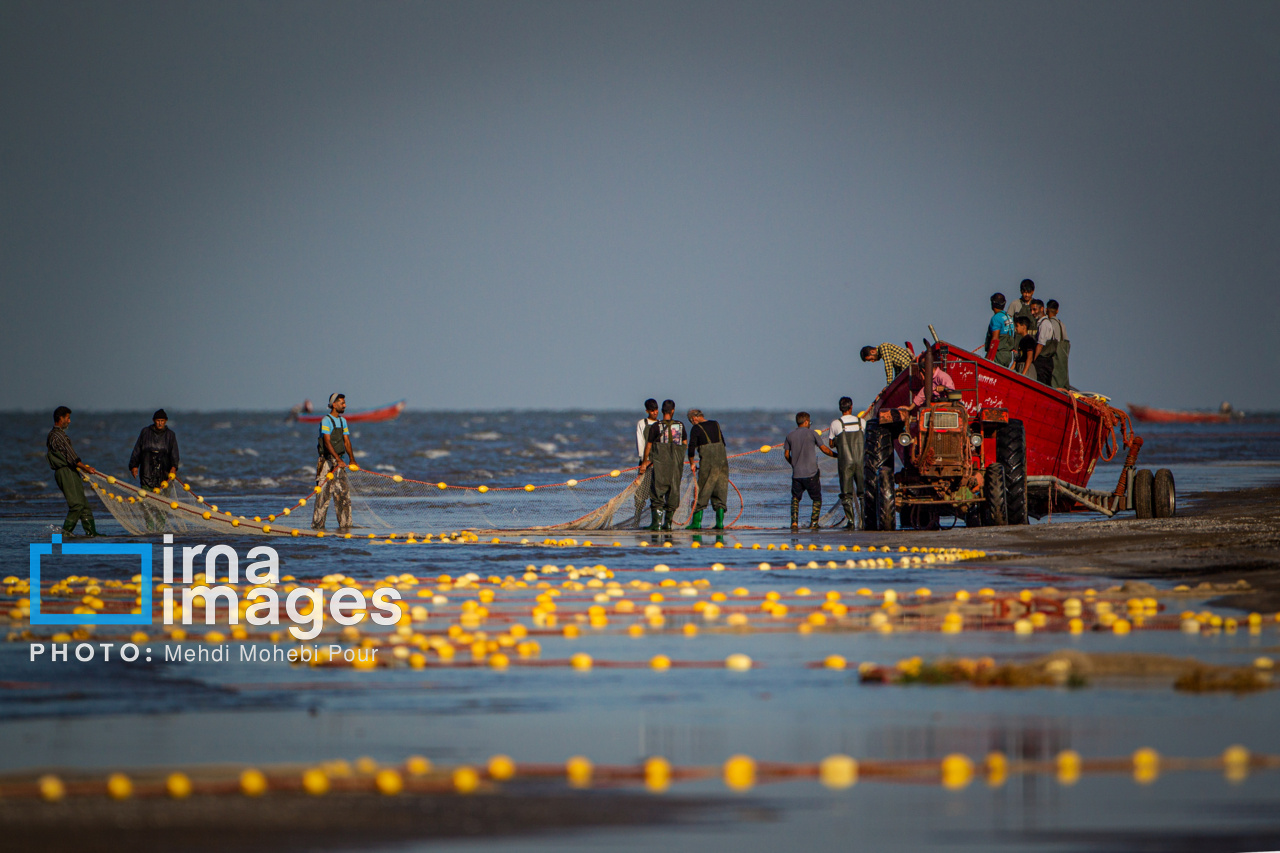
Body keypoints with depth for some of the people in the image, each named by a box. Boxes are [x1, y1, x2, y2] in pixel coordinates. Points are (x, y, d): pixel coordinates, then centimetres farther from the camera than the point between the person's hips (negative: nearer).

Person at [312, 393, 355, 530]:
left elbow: (346, 441, 14)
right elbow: (327, 442, -21)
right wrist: (339, 460, -29)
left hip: (339, 461, 8)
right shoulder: (326, 421, -11)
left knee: (344, 493, 5)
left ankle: (344, 523, 10)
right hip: (326, 461, -8)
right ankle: (318, 524, -3)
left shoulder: (342, 421, 14)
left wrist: (352, 459, -1)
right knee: (324, 494, -7)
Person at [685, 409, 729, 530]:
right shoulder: (716, 425, 13)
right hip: (722, 459, 5)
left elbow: (691, 447, -10)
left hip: (707, 462, -5)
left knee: (702, 492, 2)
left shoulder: (696, 429, -5)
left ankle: (697, 521, 3)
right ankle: (720, 521, 2)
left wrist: (692, 464, 2)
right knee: (721, 491, 6)